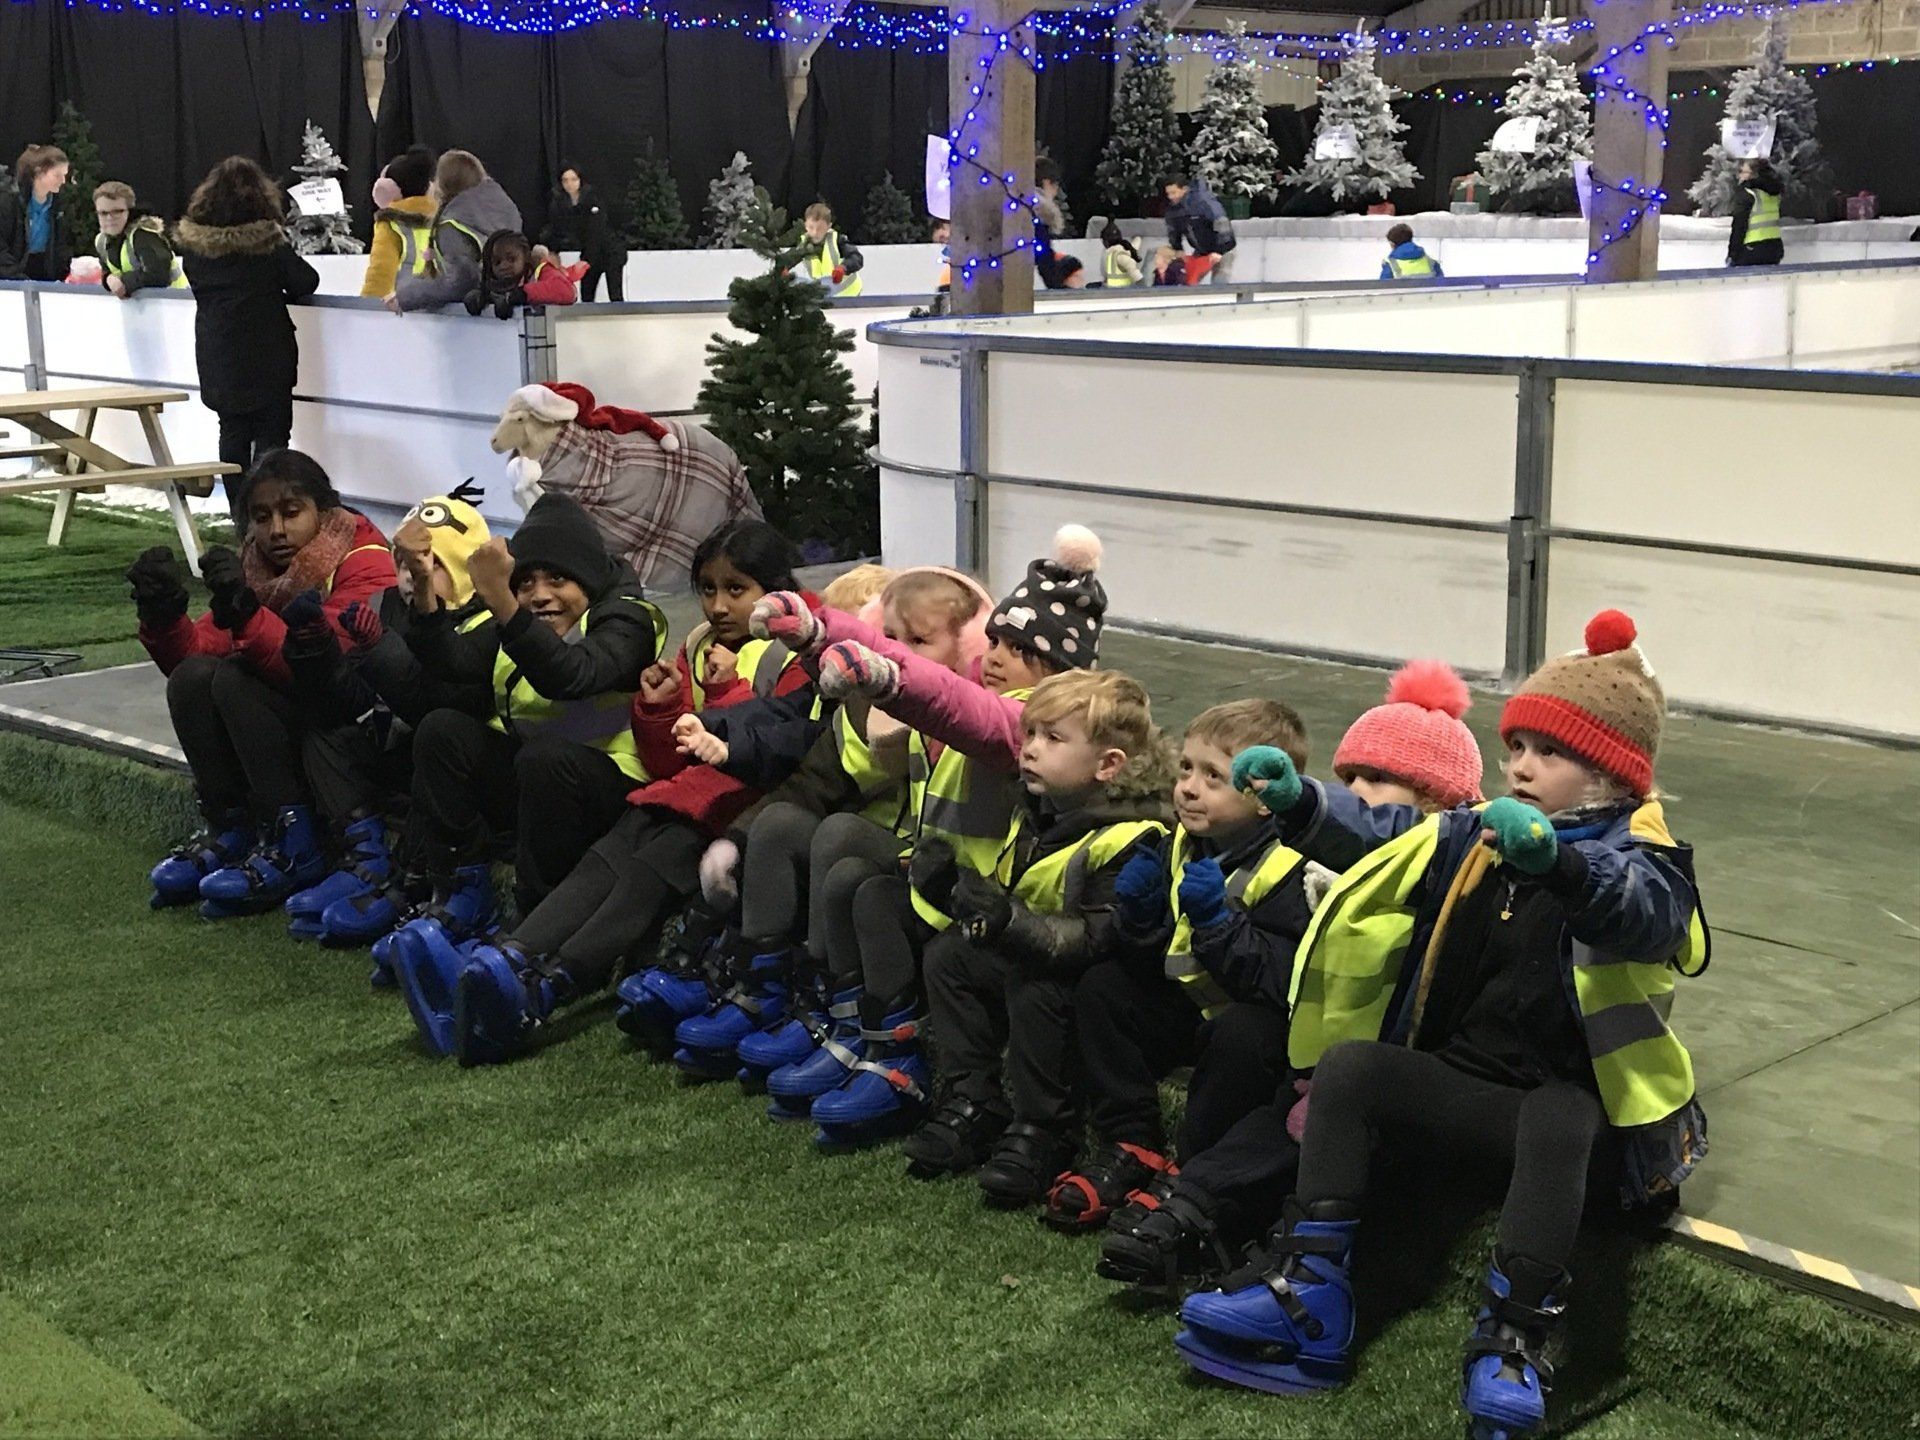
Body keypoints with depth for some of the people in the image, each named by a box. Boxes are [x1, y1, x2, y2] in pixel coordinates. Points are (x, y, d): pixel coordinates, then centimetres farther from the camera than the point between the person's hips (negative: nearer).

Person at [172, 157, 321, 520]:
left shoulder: (191, 238, -1)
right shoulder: (267, 238, -13)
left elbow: (197, 285, 10)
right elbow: (305, 282, -8)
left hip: (216, 354, 4)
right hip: (266, 353, -4)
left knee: (232, 433, 13)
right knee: (270, 435, 1)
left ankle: (241, 517, 16)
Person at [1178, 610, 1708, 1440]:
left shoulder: (1639, 856, -9)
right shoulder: (1474, 836, 10)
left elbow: (1642, 913, -32)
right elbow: (1378, 834, 6)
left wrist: (1557, 860, -53)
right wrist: (1298, 802, -14)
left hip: (1571, 1104, -6)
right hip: (1461, 1084, 6)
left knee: (1558, 1122, -37)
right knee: (1348, 1066, -14)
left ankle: (1515, 1338, -33)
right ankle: (1307, 1291, -15)